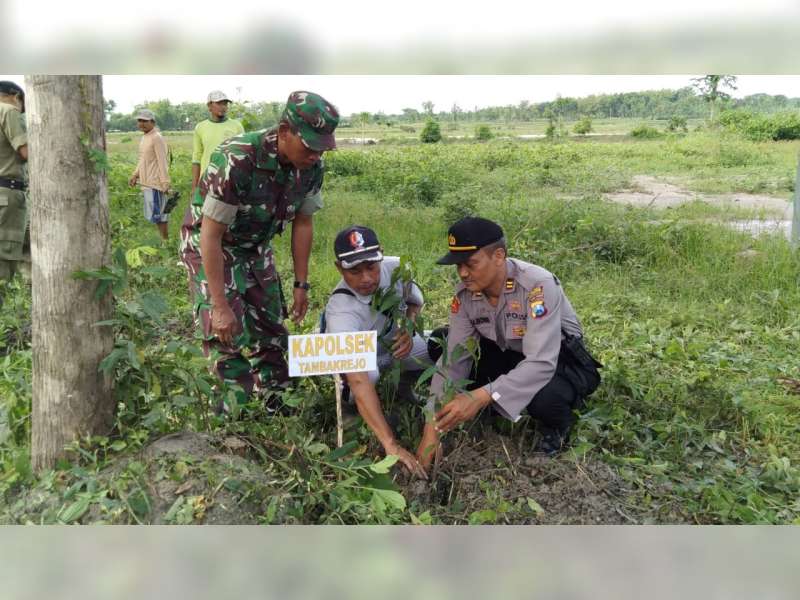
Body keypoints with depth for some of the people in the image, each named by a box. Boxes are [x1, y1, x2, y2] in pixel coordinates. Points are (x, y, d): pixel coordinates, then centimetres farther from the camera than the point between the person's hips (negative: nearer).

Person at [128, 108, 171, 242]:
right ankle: (164, 240, 18)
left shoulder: (157, 138, -13)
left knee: (157, 213, -6)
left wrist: (165, 183, -22)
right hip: (147, 182, 9)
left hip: (155, 183, -9)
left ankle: (166, 241, 2)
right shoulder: (144, 137, 15)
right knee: (157, 213, 12)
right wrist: (135, 174, 11)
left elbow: (163, 162, -18)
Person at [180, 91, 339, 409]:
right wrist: (220, 306, -30)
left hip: (256, 248, 6)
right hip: (209, 247, -6)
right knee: (230, 338, -12)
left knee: (271, 333, 9)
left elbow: (302, 223, -2)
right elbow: (211, 234, -30)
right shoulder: (237, 160, -34)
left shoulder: (312, 166, -15)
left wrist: (301, 284, 0)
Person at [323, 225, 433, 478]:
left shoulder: (395, 267, -25)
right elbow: (359, 380, -52)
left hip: (397, 341, 5)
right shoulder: (341, 310, -42)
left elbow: (415, 300, 0)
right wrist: (390, 444, -60)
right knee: (367, 371, -38)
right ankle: (348, 400, -2)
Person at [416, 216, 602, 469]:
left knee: (542, 397, -39)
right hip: (509, 355, 5)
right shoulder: (465, 292, -15)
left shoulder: (538, 285, -33)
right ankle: (495, 412, 4)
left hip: (560, 360, -5)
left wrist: (482, 396, -51)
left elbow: (541, 364, -40)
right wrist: (432, 428, -23)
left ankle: (558, 425, -1)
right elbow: (454, 358, -16)